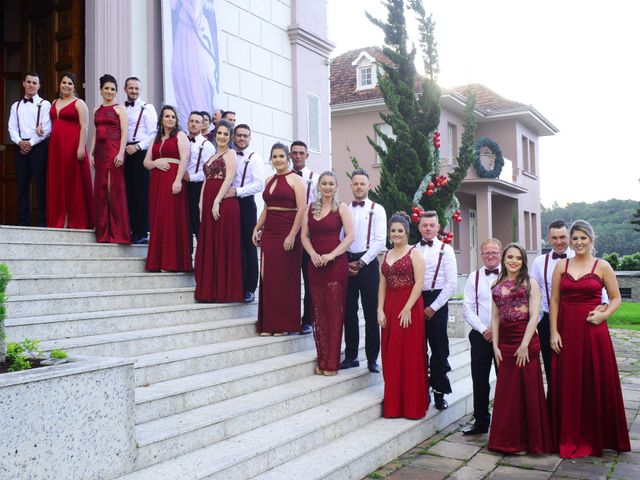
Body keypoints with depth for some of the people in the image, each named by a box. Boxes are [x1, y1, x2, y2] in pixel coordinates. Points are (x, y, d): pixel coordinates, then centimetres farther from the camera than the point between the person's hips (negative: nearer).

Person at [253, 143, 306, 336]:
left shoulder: (295, 180, -3)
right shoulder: (269, 181, 16)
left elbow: (301, 209, -11)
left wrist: (292, 235, -18)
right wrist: (257, 229, 8)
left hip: (287, 234, -6)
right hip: (269, 233, 6)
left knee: (285, 279, -1)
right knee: (268, 278, 4)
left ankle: (285, 324, 8)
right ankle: (269, 324, 12)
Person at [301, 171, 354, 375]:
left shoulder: (341, 208, 1)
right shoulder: (310, 208, 12)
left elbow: (350, 236, -8)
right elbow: (305, 235, 9)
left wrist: (331, 255, -15)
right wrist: (313, 254, -9)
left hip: (336, 264, -4)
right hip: (315, 264, 4)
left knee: (334, 311, -3)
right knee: (318, 311, 5)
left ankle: (332, 362, 4)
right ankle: (321, 360, 13)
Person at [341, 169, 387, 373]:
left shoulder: (377, 210, 2)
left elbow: (380, 241, -6)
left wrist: (361, 263, -10)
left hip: (368, 263, -3)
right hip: (346, 263, 3)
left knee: (371, 312, 0)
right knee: (348, 311, 6)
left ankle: (372, 358, 8)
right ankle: (351, 355, 16)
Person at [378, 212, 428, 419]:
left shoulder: (414, 253, -3)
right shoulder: (386, 256, 14)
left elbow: (419, 283, -11)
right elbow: (383, 285, 10)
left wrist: (407, 309, -17)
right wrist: (380, 310, 0)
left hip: (409, 306, -5)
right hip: (389, 307, 6)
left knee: (409, 354, -2)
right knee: (391, 355, 8)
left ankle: (412, 405, 9)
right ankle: (393, 405, 17)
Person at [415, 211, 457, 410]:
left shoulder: (445, 250, -1)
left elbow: (452, 283, -5)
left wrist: (433, 307, -9)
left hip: (437, 302, -2)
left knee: (439, 349, 3)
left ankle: (439, 392, 14)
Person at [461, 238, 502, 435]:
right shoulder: (473, 278, 6)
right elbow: (467, 309, 3)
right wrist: (483, 330, -8)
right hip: (481, 336, 2)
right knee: (479, 380, 7)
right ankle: (481, 422, 20)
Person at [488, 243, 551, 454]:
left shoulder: (530, 282, -2)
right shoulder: (497, 285, 12)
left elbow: (534, 316, -9)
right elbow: (495, 318, 10)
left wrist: (525, 345, -16)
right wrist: (495, 346, 2)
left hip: (525, 342, -4)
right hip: (504, 343, 5)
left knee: (527, 391, 1)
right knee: (506, 393, 10)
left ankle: (530, 440, 14)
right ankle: (508, 440, 22)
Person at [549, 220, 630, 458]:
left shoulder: (602, 266, 1)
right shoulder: (561, 265, 6)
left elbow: (616, 298, 6)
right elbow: (554, 300, 4)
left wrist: (604, 315, -12)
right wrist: (554, 332, -3)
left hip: (593, 331, -2)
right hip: (566, 331, 2)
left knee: (597, 384, 5)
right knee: (568, 385, 6)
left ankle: (597, 437, 22)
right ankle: (570, 438, 19)